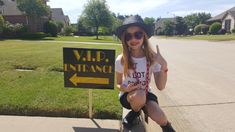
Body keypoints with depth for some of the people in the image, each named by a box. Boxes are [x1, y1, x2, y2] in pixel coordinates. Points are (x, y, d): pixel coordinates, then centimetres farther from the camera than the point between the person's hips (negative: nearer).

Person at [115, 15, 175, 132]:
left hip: (146, 94, 2)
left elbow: (161, 87, -14)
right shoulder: (121, 60, -16)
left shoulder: (152, 58, -13)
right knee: (139, 95, -37)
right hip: (127, 95, -1)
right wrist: (126, 89, -26)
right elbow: (119, 84, -3)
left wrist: (164, 66, -29)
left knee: (159, 117, -26)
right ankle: (135, 113, 0)